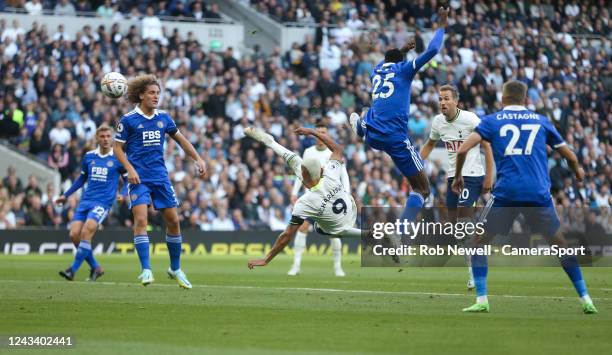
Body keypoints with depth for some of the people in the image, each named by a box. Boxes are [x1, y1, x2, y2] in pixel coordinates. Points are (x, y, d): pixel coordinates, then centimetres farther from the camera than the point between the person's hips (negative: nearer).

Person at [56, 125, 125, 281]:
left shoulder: (118, 158, -1)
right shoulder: (89, 157, 11)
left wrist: (123, 195, -13)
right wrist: (66, 195, 23)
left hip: (103, 202, -5)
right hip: (86, 200, 5)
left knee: (86, 232, -22)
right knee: (74, 234, -7)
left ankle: (73, 270, -15)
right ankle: (96, 267, 8)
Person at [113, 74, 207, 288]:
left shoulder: (163, 117, 8)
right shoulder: (128, 120, -4)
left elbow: (180, 139, 19)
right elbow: (118, 148, -1)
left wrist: (198, 159, 11)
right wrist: (130, 168, -15)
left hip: (160, 177, 4)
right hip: (139, 178, -4)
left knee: (173, 221, 4)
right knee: (141, 219, -19)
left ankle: (175, 268, 20)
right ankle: (146, 270, -17)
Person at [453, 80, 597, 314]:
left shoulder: (491, 121, 10)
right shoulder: (541, 121, 16)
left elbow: (463, 149, -2)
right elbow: (570, 156, 21)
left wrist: (458, 176, 15)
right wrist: (578, 172, 43)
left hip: (506, 192, -2)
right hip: (539, 194, 2)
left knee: (478, 242, 14)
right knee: (561, 245, 17)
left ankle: (481, 300, 3)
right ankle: (586, 300, 14)